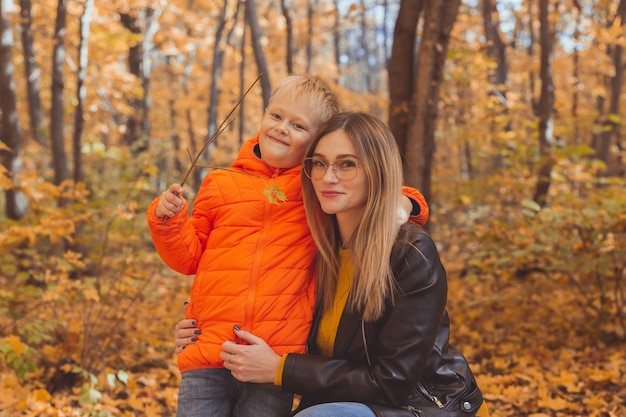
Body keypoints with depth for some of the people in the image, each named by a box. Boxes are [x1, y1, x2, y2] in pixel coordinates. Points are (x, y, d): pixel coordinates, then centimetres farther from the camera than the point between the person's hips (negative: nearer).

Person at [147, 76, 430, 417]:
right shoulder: (220, 184, 12)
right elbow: (189, 256, 16)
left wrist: (402, 202, -6)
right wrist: (168, 219, -1)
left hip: (278, 359, -1)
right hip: (207, 351, 1)